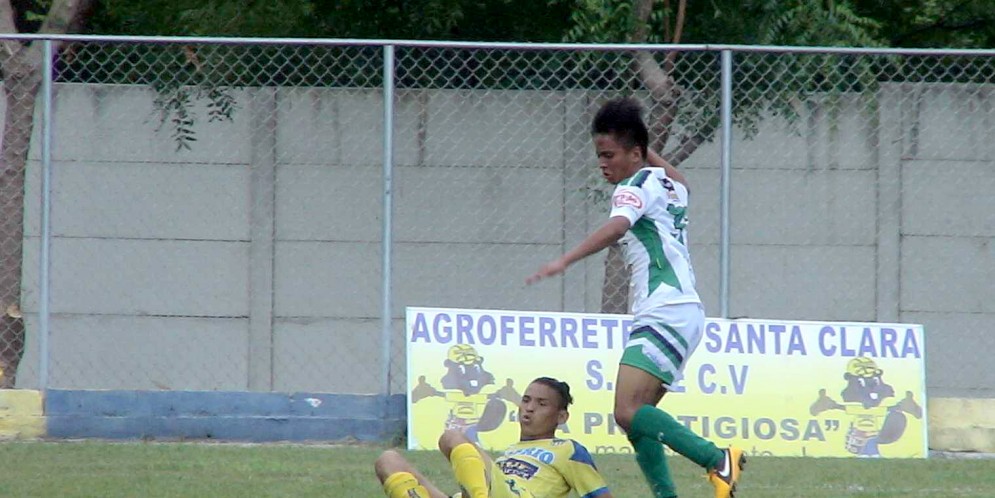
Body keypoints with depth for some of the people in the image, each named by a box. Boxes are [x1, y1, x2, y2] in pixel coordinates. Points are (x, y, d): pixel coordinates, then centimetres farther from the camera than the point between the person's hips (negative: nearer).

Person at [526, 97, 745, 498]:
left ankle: (718, 460, -22)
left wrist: (565, 261, -40)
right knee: (636, 418, 8)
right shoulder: (668, 185, 20)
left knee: (629, 412, -21)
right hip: (681, 312, 10)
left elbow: (616, 228, -28)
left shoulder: (636, 186, -7)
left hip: (666, 314, -10)